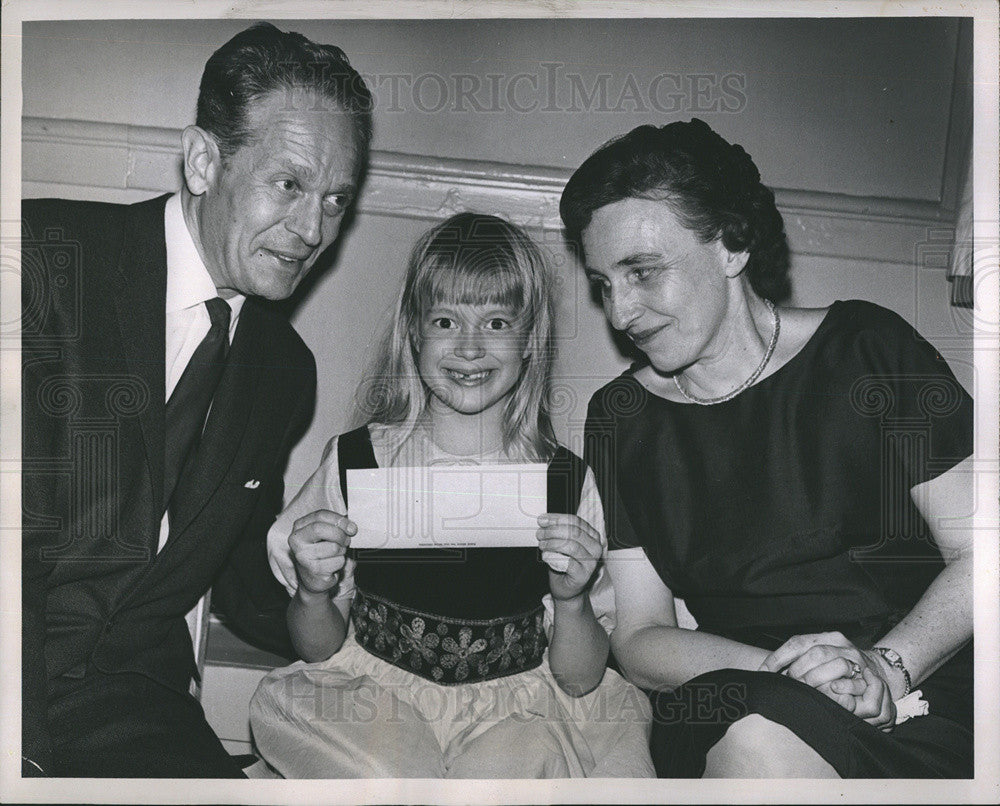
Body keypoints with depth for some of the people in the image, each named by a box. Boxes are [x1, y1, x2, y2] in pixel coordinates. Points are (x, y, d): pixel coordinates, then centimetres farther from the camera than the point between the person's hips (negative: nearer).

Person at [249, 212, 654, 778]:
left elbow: (580, 680, 1)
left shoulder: (567, 481, -4)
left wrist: (572, 600, -18)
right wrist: (314, 594, -15)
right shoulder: (356, 460, -4)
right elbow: (320, 652, 5)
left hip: (515, 710, 0)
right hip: (375, 696, 1)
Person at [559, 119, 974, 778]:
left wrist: (884, 667, -17)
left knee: (767, 736, -33)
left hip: (926, 689, -1)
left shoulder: (866, 349, 1)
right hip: (734, 704, 2)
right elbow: (638, 640, 3)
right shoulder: (621, 418, 7)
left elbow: (975, 559, 0)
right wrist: (782, 672, -15)